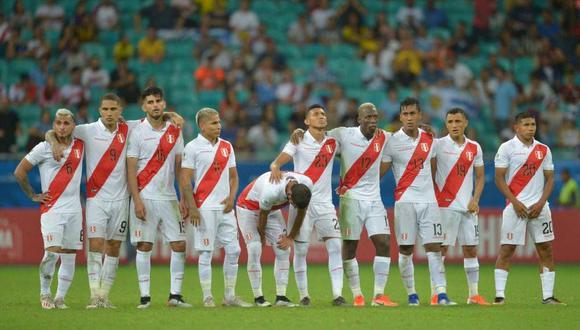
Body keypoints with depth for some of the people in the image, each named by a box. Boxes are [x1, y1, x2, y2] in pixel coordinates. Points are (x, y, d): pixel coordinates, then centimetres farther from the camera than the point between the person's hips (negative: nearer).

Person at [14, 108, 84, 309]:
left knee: (69, 256, 3)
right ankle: (45, 294, 3)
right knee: (52, 252, -14)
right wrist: (33, 196, 2)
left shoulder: (80, 146, 7)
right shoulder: (44, 148, -4)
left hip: (74, 210, 4)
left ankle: (60, 298, 12)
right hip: (51, 209, -4)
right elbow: (19, 172, 2)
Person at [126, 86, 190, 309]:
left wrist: (184, 199, 4)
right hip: (145, 197, -4)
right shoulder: (137, 132, -3)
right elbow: (131, 169, -5)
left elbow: (180, 168, 10)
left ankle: (175, 295, 6)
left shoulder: (174, 131, 8)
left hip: (169, 197, 4)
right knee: (144, 246, -2)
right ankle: (145, 296, 3)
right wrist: (137, 201, -13)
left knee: (179, 244, -1)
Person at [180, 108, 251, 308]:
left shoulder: (227, 147, 13)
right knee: (206, 253, -3)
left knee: (233, 250, 4)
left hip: (225, 207, 6)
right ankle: (207, 297, 3)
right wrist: (192, 208, -13)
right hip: (204, 208, -5)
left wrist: (231, 197, 0)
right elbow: (185, 180, -7)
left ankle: (230, 296, 12)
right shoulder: (192, 148, -4)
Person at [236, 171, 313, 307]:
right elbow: (262, 217, -23)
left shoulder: (306, 185, -24)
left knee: (283, 250, -5)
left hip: (273, 209, 6)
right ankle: (258, 297, -8)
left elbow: (301, 213, -6)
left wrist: (291, 237, -1)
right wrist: (262, 237, -6)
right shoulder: (271, 192, -43)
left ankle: (281, 297, -2)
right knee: (254, 250, -16)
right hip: (248, 208, -6)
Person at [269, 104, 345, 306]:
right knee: (300, 250, 0)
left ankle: (337, 294, -8)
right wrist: (275, 167, -36)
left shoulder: (332, 143, 7)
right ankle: (303, 295, 12)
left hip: (325, 203, 3)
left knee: (335, 246, -8)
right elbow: (277, 162, -13)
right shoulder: (299, 142, -3)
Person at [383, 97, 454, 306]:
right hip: (405, 200, -3)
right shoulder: (393, 141, -3)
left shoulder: (429, 139, 8)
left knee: (434, 247, -4)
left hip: (428, 200, 3)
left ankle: (441, 294, -10)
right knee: (405, 250, -1)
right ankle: (411, 294, 9)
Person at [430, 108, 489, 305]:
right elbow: (430, 173, -1)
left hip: (468, 206, 4)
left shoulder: (474, 148, 9)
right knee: (441, 248, -5)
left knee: (471, 249, 5)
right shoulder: (438, 145, -2)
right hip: (445, 205, -4)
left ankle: (474, 294, 10)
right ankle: (436, 294, -2)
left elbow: (480, 177, 13)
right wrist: (432, 199, -11)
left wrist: (475, 200, 0)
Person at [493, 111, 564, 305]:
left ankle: (548, 296, 6)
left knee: (546, 249, 1)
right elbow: (499, 179, -4)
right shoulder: (507, 148, -2)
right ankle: (499, 295, -1)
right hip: (515, 206, -4)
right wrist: (515, 203, -12)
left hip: (539, 207, 4)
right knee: (507, 249, -4)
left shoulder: (543, 150, 10)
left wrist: (541, 203, -4)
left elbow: (549, 179, 10)